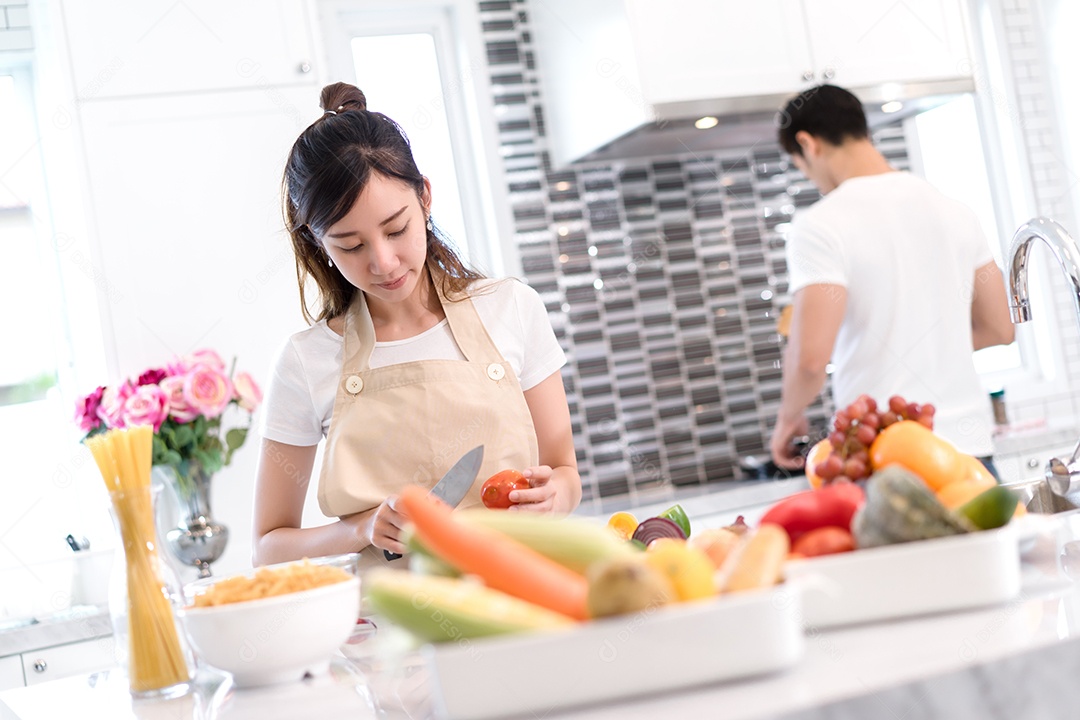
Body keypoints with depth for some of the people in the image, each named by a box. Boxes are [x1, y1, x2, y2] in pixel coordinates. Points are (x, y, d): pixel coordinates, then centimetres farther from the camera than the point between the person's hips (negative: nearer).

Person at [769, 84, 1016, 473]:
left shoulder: (819, 226, -11)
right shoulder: (954, 210, 9)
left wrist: (788, 418, 0)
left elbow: (810, 359, -19)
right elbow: (999, 329, 17)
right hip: (971, 447, 6)